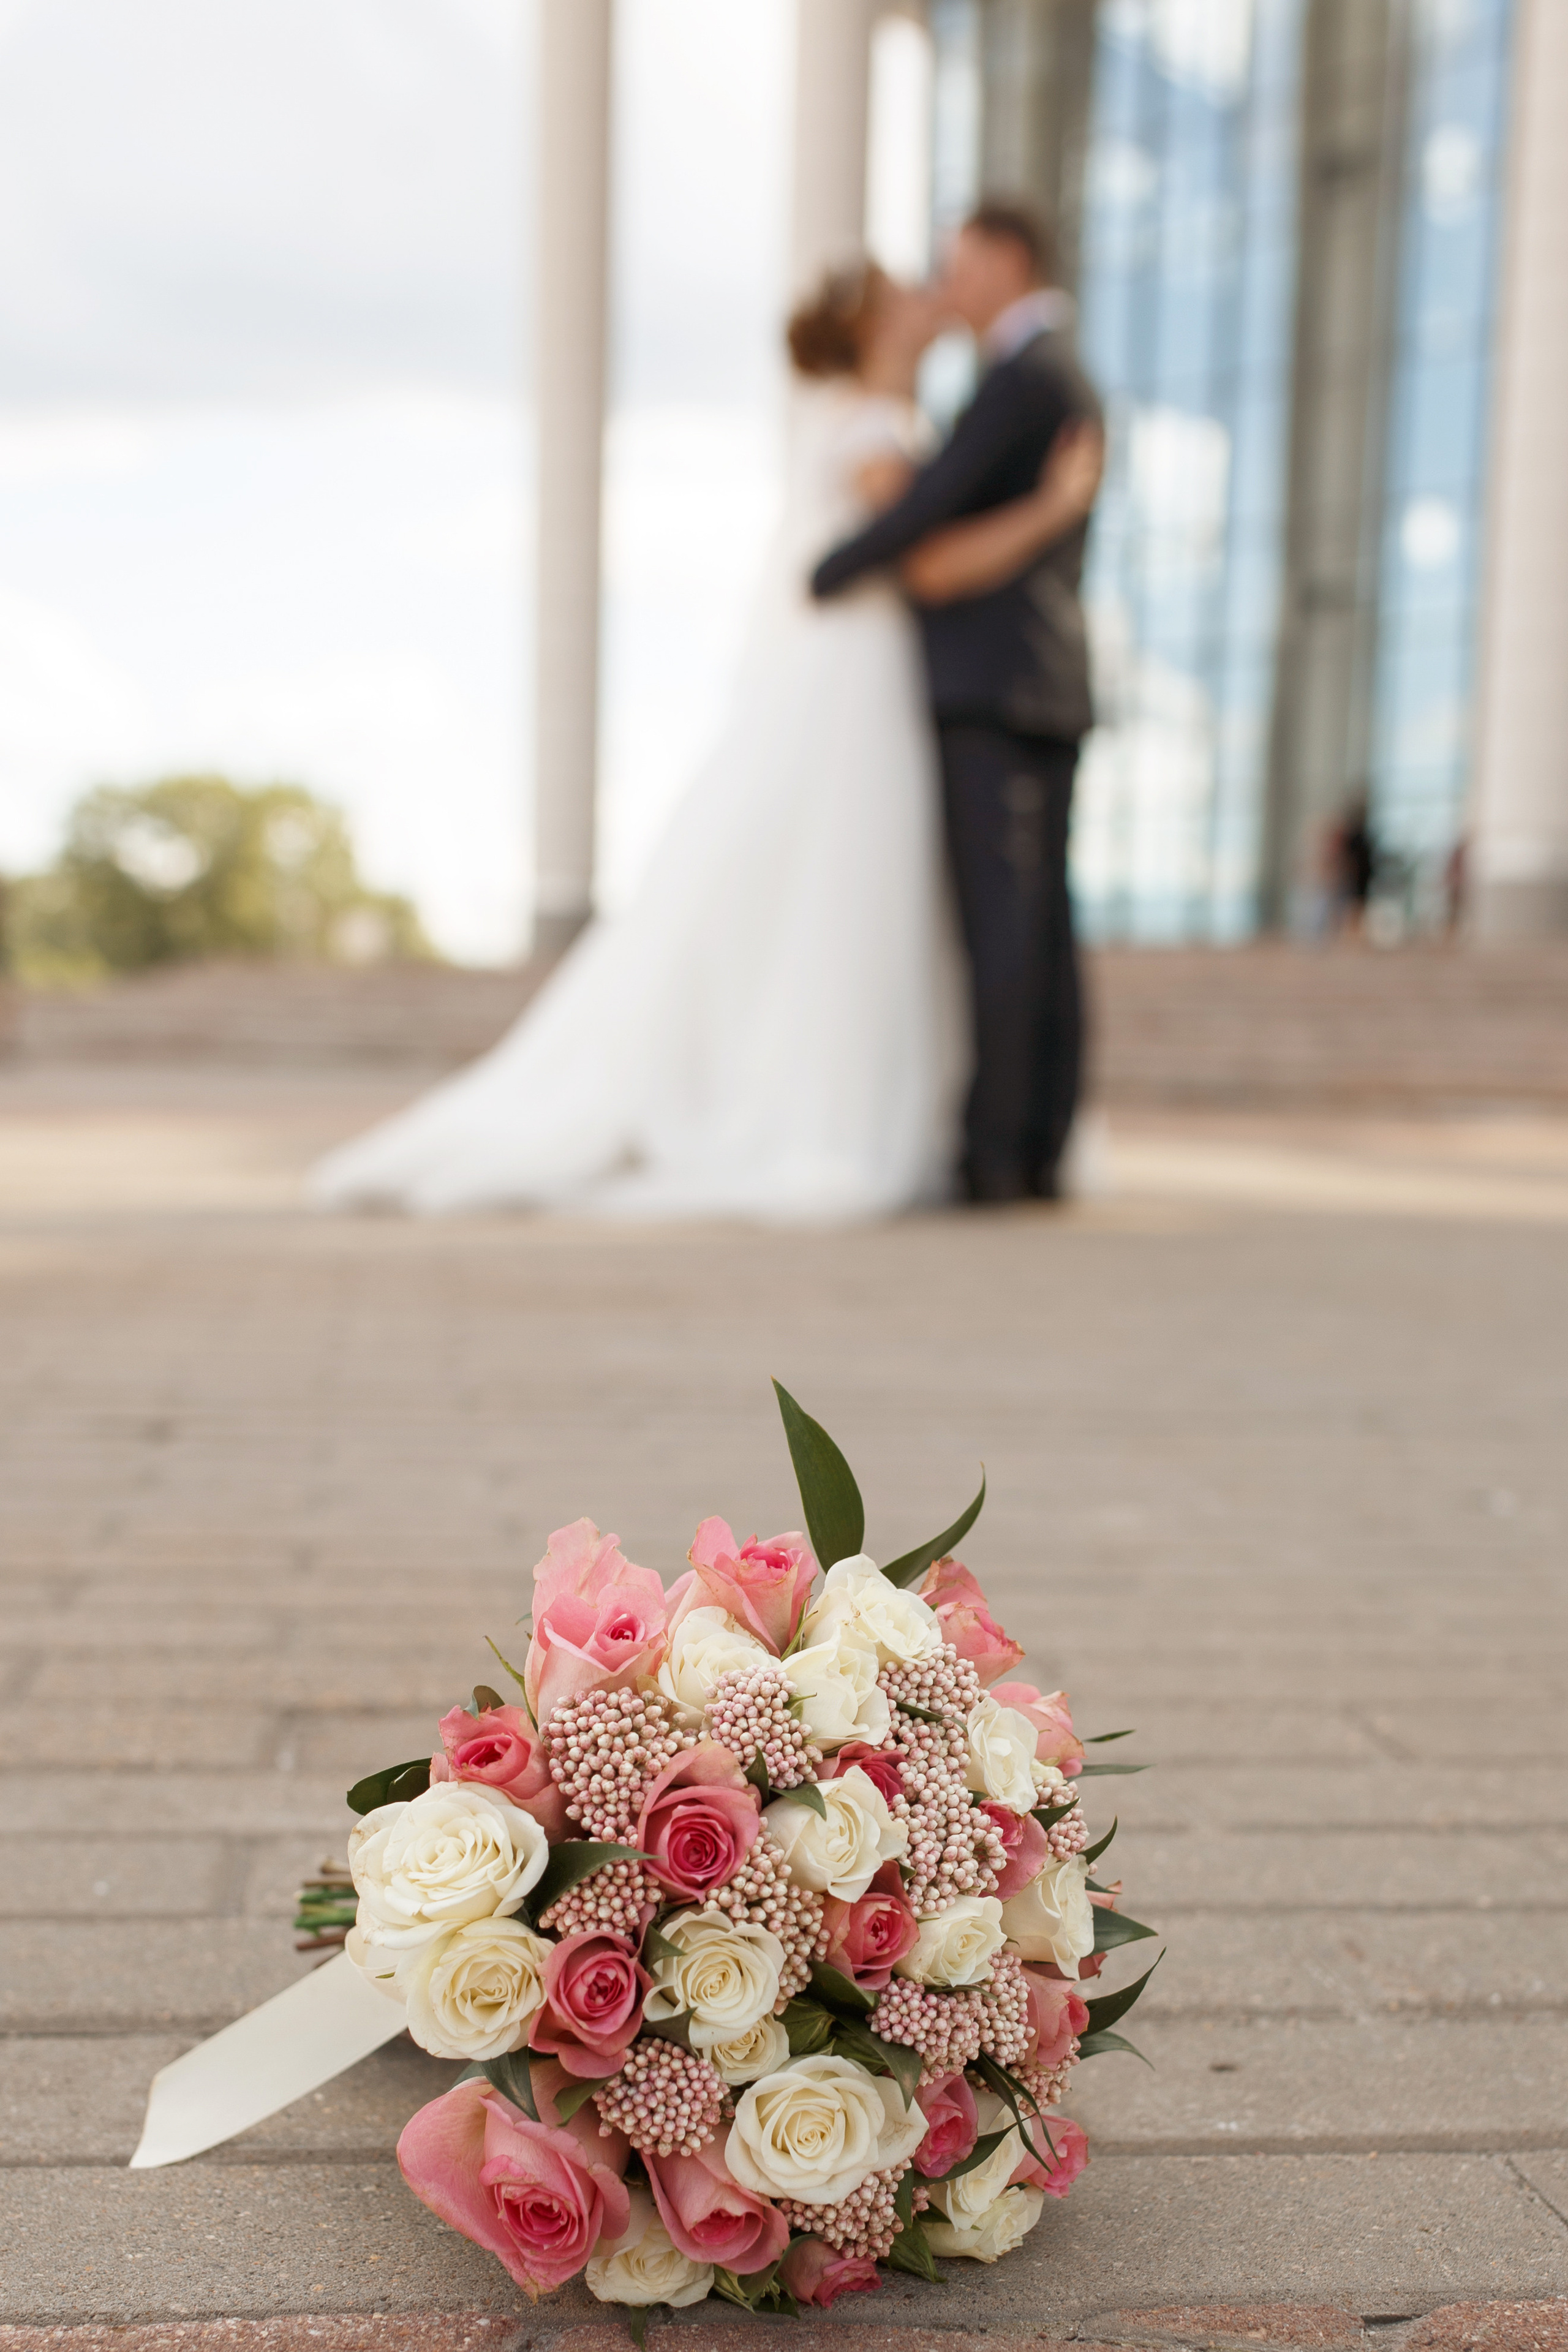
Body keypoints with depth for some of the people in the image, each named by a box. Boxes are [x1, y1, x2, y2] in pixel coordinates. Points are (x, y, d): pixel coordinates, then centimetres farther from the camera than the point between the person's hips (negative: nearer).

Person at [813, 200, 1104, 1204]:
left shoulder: (1025, 372, -7)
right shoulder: (1076, 390, 25)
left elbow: (933, 501, -16)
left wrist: (825, 577, -3)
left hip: (994, 685, -9)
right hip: (1050, 685, 9)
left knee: (998, 922, -11)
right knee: (1040, 924, 3)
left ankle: (992, 1148, -11)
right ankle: (1040, 1152, 2)